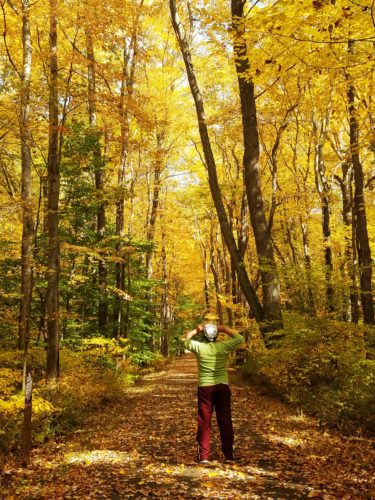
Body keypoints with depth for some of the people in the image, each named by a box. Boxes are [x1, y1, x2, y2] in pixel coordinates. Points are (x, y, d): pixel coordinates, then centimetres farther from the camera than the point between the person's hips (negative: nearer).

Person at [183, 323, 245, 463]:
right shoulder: (224, 346, -4)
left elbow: (185, 339, 13)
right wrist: (225, 330, 9)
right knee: (225, 421, 7)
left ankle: (204, 456, 9)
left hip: (205, 387, 0)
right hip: (222, 387, 1)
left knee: (204, 422, 7)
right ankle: (229, 455, 13)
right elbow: (240, 339, 10)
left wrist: (196, 330, 9)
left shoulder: (199, 347, -5)